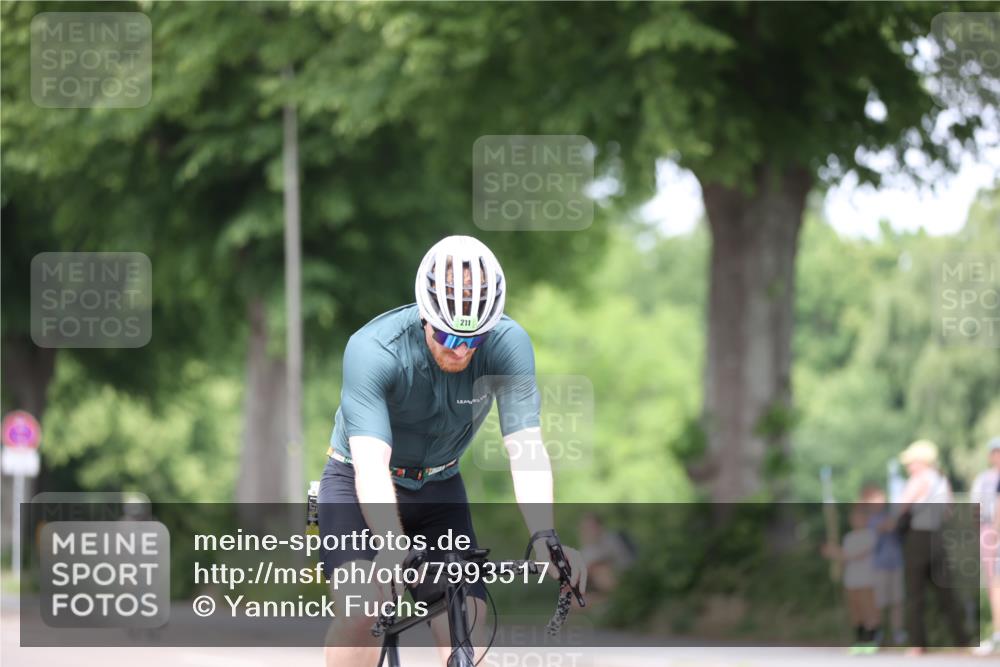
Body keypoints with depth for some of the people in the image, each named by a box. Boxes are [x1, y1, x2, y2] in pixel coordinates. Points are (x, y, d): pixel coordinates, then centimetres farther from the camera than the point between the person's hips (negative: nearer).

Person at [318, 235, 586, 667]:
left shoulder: (508, 345, -24)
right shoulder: (372, 350, -32)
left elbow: (525, 447, -31)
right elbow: (371, 461, -42)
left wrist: (544, 537, -48)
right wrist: (392, 547, -59)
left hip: (439, 488, 3)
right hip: (360, 485, -3)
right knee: (361, 609, -27)